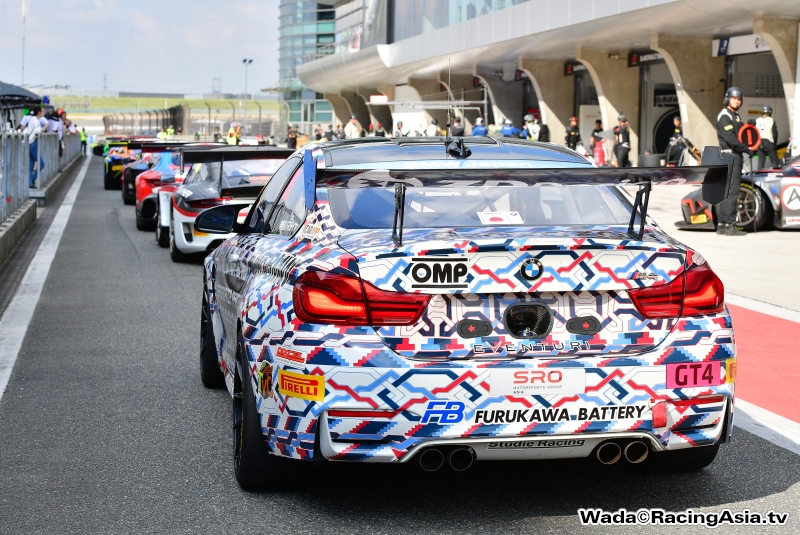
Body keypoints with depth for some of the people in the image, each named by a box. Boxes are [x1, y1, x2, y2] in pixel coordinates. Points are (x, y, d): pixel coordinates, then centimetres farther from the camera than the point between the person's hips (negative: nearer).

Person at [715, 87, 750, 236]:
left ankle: (721, 224, 13)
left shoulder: (735, 116, 22)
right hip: (729, 156, -10)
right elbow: (730, 139, -19)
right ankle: (729, 225, -14)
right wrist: (747, 149, -13)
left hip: (736, 156, 10)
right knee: (732, 191, -13)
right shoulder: (724, 116, -10)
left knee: (725, 191, 10)